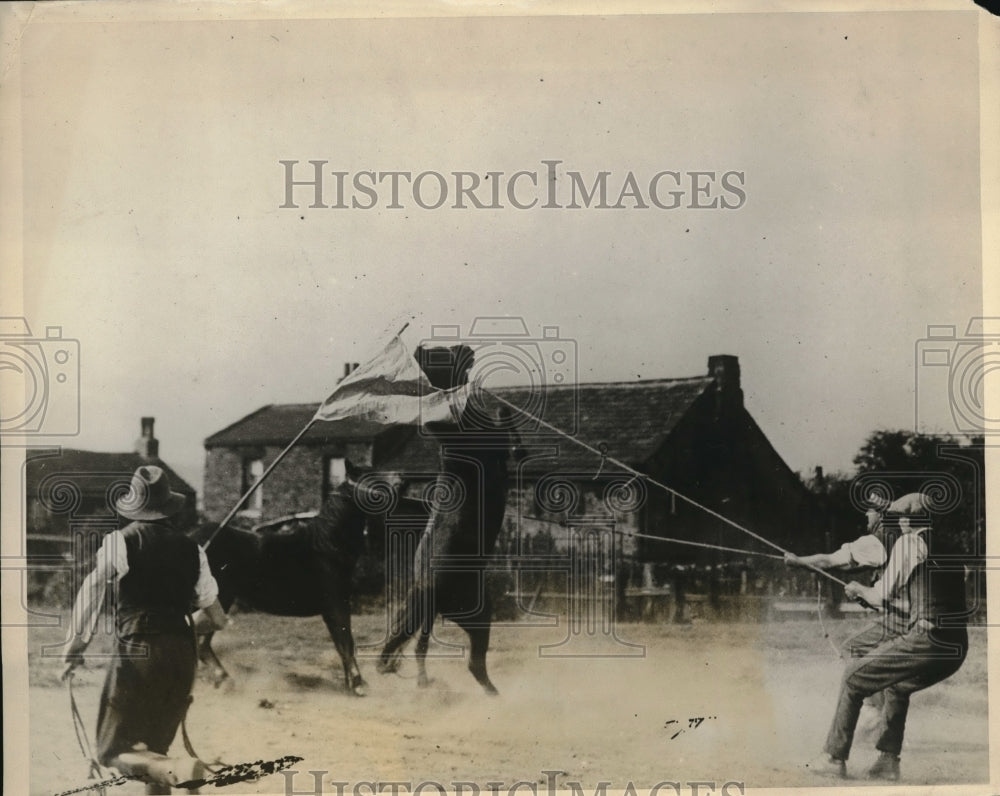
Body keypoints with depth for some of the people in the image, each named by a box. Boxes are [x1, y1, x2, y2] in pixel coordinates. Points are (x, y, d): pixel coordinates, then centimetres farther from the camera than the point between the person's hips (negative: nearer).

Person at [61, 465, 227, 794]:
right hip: (183, 655, 4)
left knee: (114, 751, -1)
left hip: (137, 652, -4)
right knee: (154, 748, 20)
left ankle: (175, 770, -28)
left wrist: (75, 650, -6)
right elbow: (217, 619, 17)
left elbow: (90, 593, -11)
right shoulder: (192, 549, 8)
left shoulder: (121, 542, -2)